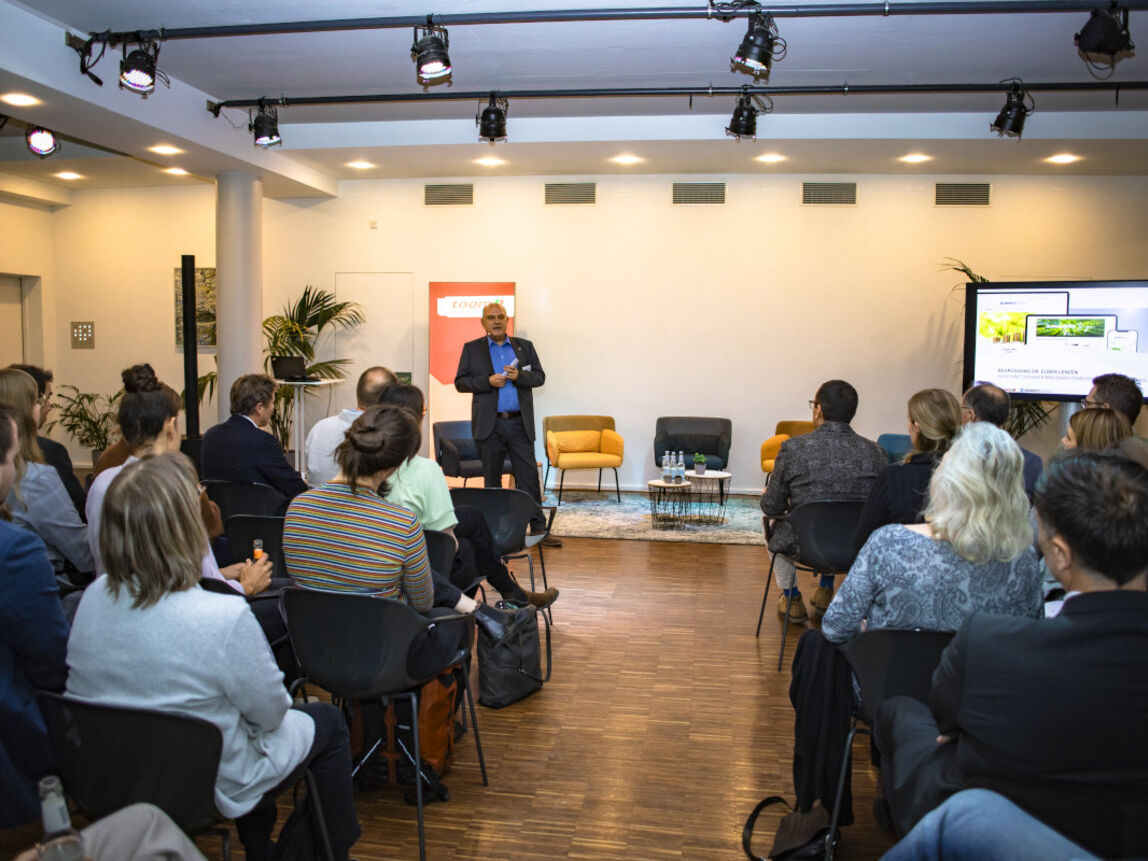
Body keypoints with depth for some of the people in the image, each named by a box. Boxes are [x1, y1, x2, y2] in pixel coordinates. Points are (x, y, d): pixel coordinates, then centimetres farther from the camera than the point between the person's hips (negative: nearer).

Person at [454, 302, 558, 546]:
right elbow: (460, 382, 1)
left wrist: (519, 375, -13)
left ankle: (538, 529, 2)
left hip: (519, 423, 1)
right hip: (489, 424, -1)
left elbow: (539, 377, 7)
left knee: (528, 476, -2)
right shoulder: (471, 349, 7)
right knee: (492, 478, 6)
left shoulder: (524, 346, 11)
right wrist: (488, 381, -14)